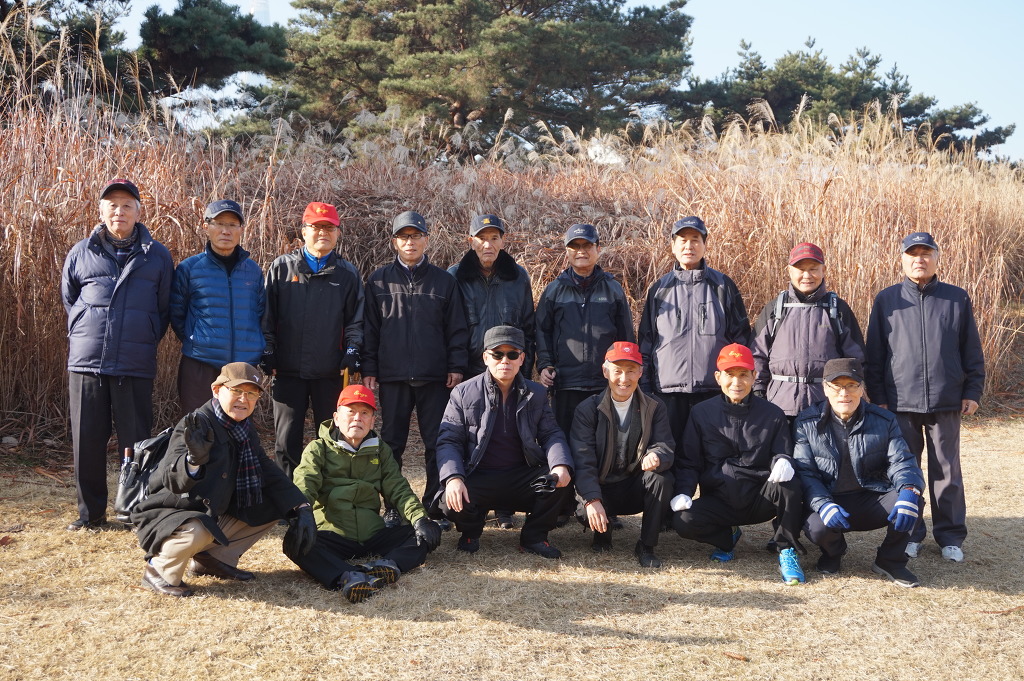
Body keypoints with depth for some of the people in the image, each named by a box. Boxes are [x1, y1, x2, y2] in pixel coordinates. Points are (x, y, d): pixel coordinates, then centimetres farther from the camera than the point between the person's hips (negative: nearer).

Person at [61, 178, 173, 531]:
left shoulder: (156, 256, 7)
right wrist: (83, 337, 14)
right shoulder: (80, 253, 9)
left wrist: (146, 342, 9)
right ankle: (91, 512, 18)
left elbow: (165, 308, 14)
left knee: (136, 440, 1)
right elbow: (68, 300, 20)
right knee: (87, 440, 5)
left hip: (136, 366, -1)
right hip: (86, 361, 2)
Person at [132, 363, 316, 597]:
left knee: (272, 509, 4)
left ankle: (212, 558, 8)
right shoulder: (197, 424, -21)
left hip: (214, 517, 8)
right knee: (198, 531, -39)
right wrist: (195, 458, -53)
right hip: (169, 516, -8)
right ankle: (159, 570, -7)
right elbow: (173, 481, -31)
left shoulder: (246, 431, 4)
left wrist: (302, 509, -9)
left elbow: (271, 476, 5)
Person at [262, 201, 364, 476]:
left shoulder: (348, 273, 9)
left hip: (331, 372, 0)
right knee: (287, 441, 3)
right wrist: (268, 355, 1)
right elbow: (267, 316, 6)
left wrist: (352, 352, -4)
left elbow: (356, 319, 8)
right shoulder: (281, 267, 6)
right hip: (288, 371, 0)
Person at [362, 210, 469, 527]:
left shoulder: (444, 281, 8)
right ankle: (393, 507, 15)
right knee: (391, 443, 6)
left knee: (437, 443, 3)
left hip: (435, 377, 0)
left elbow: (456, 328, 7)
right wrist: (368, 369, 1)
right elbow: (368, 328, 7)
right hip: (392, 376, 0)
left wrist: (456, 366, -1)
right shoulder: (379, 281, 7)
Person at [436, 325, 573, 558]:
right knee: (450, 501, -31)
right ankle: (471, 530, 9)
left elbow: (551, 434, 2)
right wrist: (453, 478, -25)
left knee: (558, 480, -25)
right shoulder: (464, 393, -1)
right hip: (478, 480, -2)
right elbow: (448, 440, -5)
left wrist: (561, 465, -21)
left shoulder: (536, 394, 7)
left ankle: (534, 536, 2)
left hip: (522, 480, 2)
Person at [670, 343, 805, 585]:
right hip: (718, 500, 1)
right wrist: (684, 491, -13)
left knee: (789, 485, -33)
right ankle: (727, 536, 8)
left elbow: (783, 454, 5)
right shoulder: (701, 413, 5)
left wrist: (783, 462, -21)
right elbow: (688, 461, 6)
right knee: (683, 521, -28)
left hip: (760, 499, -1)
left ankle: (787, 551, -9)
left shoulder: (772, 414, 4)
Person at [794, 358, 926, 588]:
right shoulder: (807, 423, -3)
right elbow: (804, 472, -10)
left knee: (909, 500, -29)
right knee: (816, 527, -34)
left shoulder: (884, 421, 2)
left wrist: (909, 490, -31)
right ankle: (833, 551, 8)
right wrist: (823, 505, -29)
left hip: (873, 502, 1)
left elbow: (901, 462, -7)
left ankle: (890, 559, 0)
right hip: (831, 502, -1)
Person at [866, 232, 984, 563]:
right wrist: (877, 396, 1)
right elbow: (874, 355, 5)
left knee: (947, 471, 7)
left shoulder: (957, 299, 5)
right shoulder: (886, 300, 4)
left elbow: (972, 351, 8)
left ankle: (951, 536, 17)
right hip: (900, 401, 0)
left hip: (946, 401, 0)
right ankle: (907, 534, 17)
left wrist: (972, 391, 3)